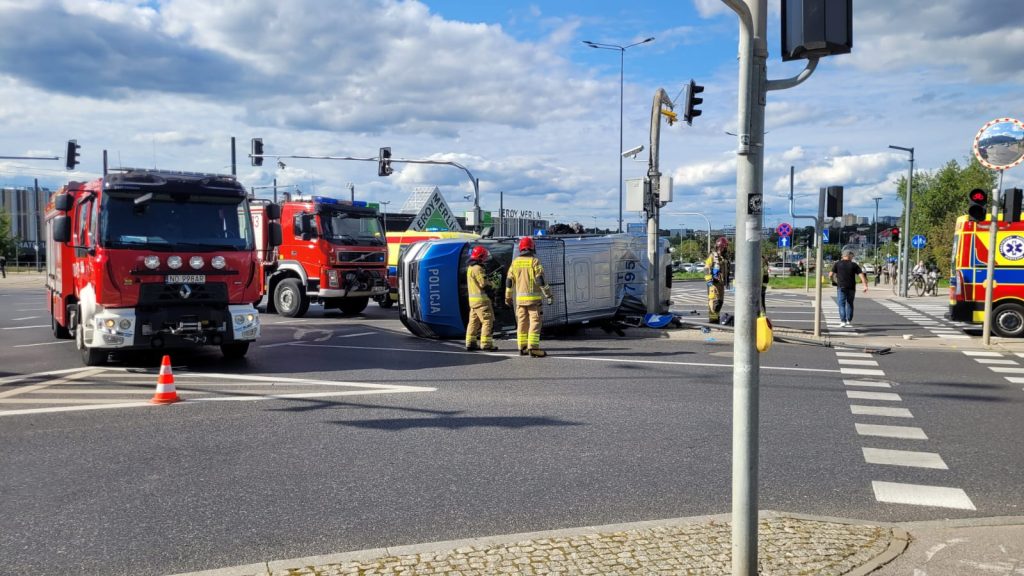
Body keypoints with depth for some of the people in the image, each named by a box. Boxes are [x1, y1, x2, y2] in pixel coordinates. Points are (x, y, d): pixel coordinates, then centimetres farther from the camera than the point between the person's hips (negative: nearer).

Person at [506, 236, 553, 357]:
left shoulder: (515, 262, 8)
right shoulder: (534, 261, -7)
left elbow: (509, 281, 10)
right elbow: (541, 280, -13)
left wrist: (508, 297, 19)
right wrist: (548, 295, -10)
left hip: (520, 298, 5)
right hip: (533, 297, -5)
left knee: (522, 323, 11)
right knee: (535, 322, -5)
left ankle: (522, 348, 15)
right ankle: (533, 348, -13)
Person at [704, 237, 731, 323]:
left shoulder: (725, 256, 15)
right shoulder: (712, 256, -9)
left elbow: (727, 269, 27)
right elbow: (707, 268, -14)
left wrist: (727, 280, 27)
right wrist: (709, 280, -19)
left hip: (721, 282, 8)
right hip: (714, 282, -8)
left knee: (720, 300, 12)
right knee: (713, 300, -13)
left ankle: (716, 316, 23)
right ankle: (712, 318, -13)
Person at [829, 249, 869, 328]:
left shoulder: (837, 264, 2)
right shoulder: (854, 265, 3)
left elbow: (830, 275, -3)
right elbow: (861, 275, -6)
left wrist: (833, 281, 16)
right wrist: (865, 285, -9)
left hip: (841, 287, -1)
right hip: (851, 288, 1)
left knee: (842, 304, 0)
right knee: (850, 304, 17)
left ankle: (843, 321, -13)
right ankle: (849, 321, 24)